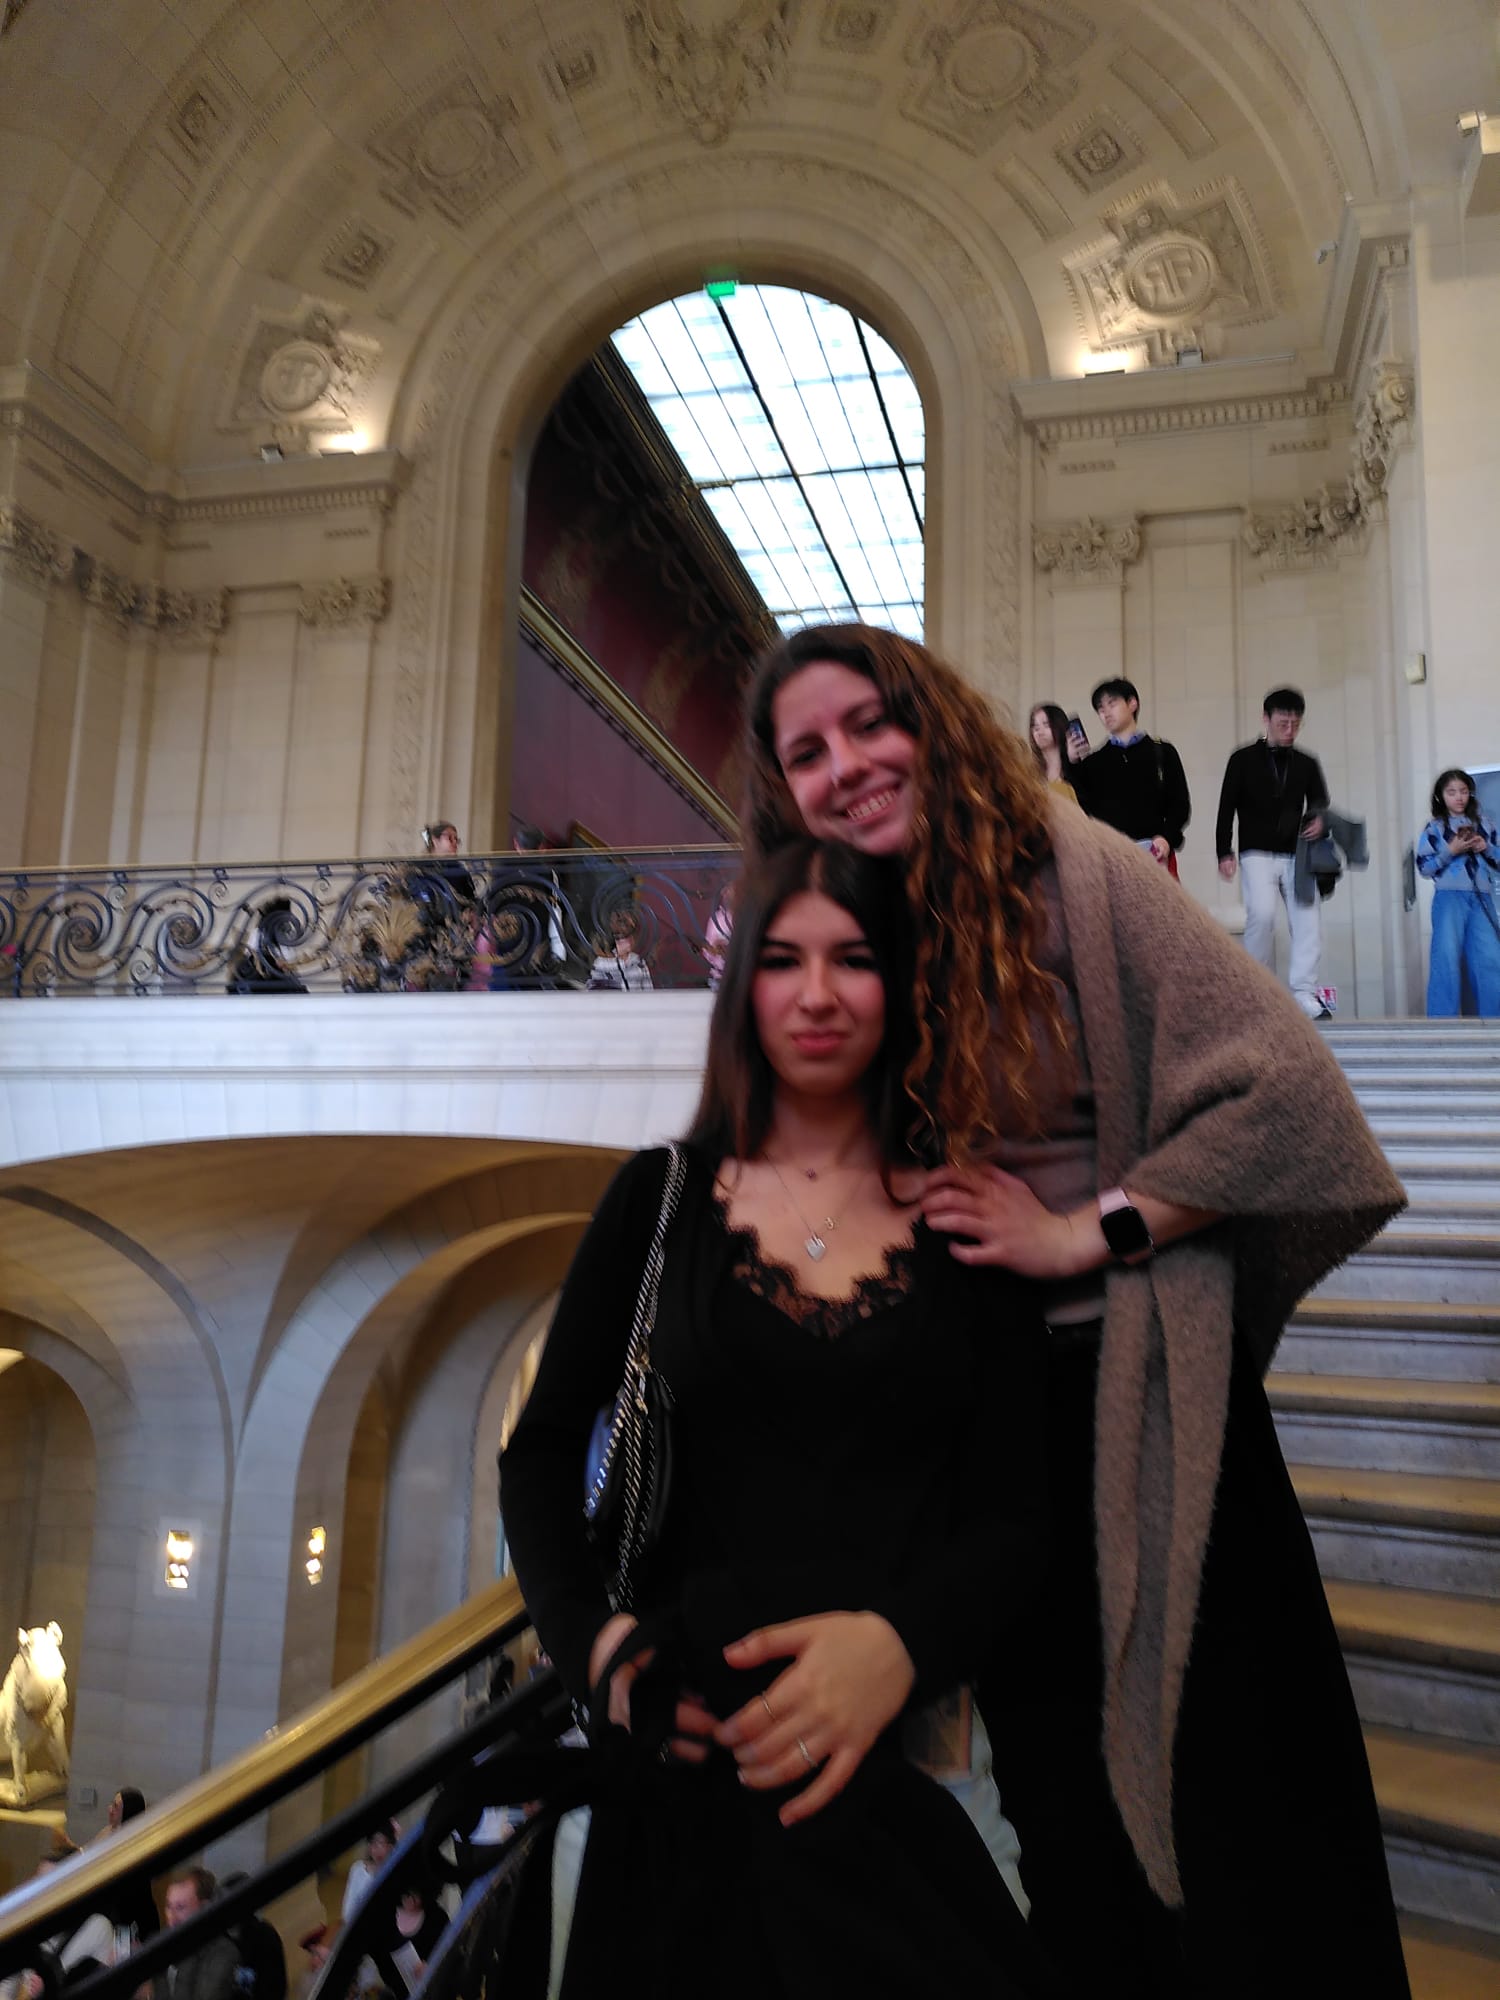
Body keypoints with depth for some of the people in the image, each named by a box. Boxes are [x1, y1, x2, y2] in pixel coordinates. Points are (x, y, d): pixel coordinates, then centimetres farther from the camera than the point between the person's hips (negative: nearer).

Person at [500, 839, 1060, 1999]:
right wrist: (594, 1634, -11)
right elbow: (543, 1448, 6)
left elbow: (1016, 1515, -3)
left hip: (912, 1762, 0)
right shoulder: (664, 1196, 1)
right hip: (693, 1758, 1)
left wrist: (901, 1643, -22)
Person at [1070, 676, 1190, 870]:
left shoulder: (1162, 752, 10)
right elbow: (1081, 807, 5)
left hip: (1153, 853, -1)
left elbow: (1179, 804, 6)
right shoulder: (1093, 760, 15)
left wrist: (1167, 838, -11)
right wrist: (1074, 765, -3)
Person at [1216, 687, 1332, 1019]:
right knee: (1262, 914, -21)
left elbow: (1319, 803, 14)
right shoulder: (1244, 759, 5)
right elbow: (1226, 808, 3)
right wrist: (1225, 852, -7)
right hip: (1257, 854, -3)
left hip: (1296, 855, 3)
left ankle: (1304, 994, -5)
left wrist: (1319, 819, -11)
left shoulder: (1307, 764, 14)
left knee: (1308, 920, -8)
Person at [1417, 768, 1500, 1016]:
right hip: (1449, 898, -3)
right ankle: (1441, 1021, -6)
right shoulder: (1434, 828, 7)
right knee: (1447, 959, -7)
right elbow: (1424, 866, 0)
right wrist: (1451, 851, -12)